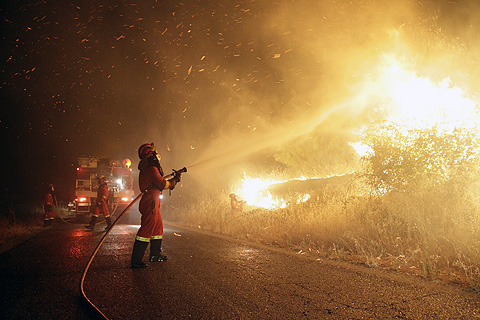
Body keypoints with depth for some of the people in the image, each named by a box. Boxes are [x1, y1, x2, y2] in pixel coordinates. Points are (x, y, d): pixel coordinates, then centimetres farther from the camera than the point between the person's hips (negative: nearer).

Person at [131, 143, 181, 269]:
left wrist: (173, 179, 18)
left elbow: (160, 182, 22)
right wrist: (174, 181, 1)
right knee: (146, 230, -11)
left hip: (152, 203, 11)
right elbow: (162, 184, -17)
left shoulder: (147, 169, 19)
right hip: (150, 202, -11)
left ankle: (155, 254, 29)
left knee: (158, 227, 19)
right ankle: (136, 261, -10)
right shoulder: (152, 169, -15)